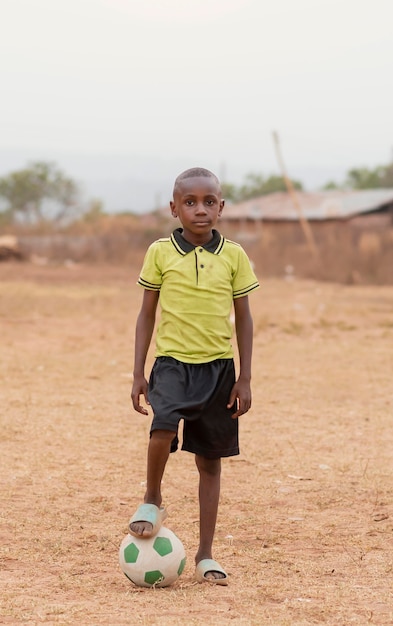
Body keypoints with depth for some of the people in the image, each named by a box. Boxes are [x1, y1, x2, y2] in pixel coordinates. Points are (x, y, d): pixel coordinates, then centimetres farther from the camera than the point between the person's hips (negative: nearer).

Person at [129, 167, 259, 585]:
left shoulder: (233, 256, 1)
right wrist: (138, 374, 3)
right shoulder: (160, 253, -1)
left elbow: (243, 319, 7)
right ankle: (152, 501, 0)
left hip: (218, 367, 2)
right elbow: (147, 314, 6)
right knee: (163, 428, -29)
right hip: (172, 362, -1)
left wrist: (244, 379, 3)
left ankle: (205, 554, 16)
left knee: (210, 460, 7)